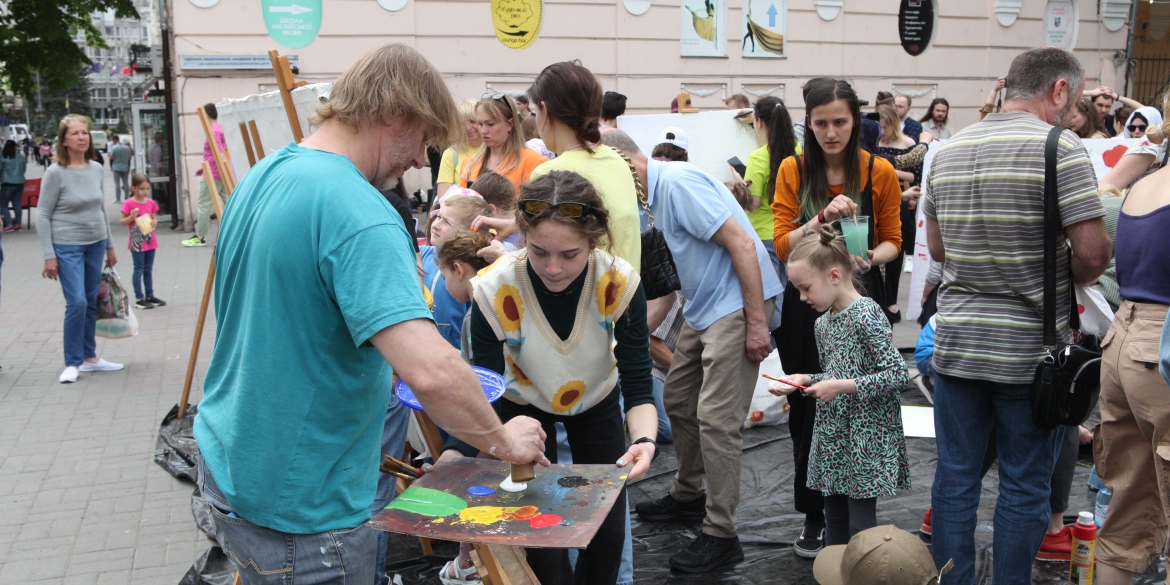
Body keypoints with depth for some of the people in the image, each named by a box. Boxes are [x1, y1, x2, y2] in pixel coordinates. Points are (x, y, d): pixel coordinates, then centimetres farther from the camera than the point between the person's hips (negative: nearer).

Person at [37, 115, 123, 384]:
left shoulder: (96, 169, 5)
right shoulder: (56, 172, -11)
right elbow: (43, 215, -9)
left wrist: (109, 245, 16)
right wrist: (49, 256, -12)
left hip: (96, 244, 5)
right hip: (67, 247, -5)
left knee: (91, 302, 11)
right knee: (77, 303, -11)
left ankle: (90, 357, 22)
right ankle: (72, 363, 2)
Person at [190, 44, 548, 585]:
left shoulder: (262, 176, 4)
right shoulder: (359, 216, -27)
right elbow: (431, 371, -37)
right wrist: (503, 441, -19)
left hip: (227, 464, 9)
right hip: (300, 509, -9)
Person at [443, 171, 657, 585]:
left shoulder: (620, 283, -31)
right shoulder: (495, 291, -34)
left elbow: (638, 384, -26)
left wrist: (644, 440, -45)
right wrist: (459, 451, -44)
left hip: (597, 402, 1)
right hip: (525, 407, -1)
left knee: (608, 530, 5)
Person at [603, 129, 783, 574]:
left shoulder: (678, 182, -18)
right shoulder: (655, 194, 13)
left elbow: (742, 243, -23)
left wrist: (757, 323, -23)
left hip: (736, 304, -10)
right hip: (703, 306, 11)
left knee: (716, 419, -10)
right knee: (677, 399, 18)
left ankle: (721, 537, -1)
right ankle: (689, 496, 35)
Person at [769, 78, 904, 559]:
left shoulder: (880, 172, -2)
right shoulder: (793, 170, -1)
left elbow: (892, 240, 5)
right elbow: (783, 246, -6)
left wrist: (870, 257, -17)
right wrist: (822, 217, -23)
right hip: (805, 305, 1)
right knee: (807, 411, 6)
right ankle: (814, 517, 21)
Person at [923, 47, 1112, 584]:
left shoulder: (948, 151, 7)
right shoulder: (1060, 148, -12)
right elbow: (1093, 254, -16)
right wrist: (1066, 280, 3)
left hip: (955, 342, 5)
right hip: (1030, 347, -5)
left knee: (954, 477, 12)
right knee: (1024, 487, 9)